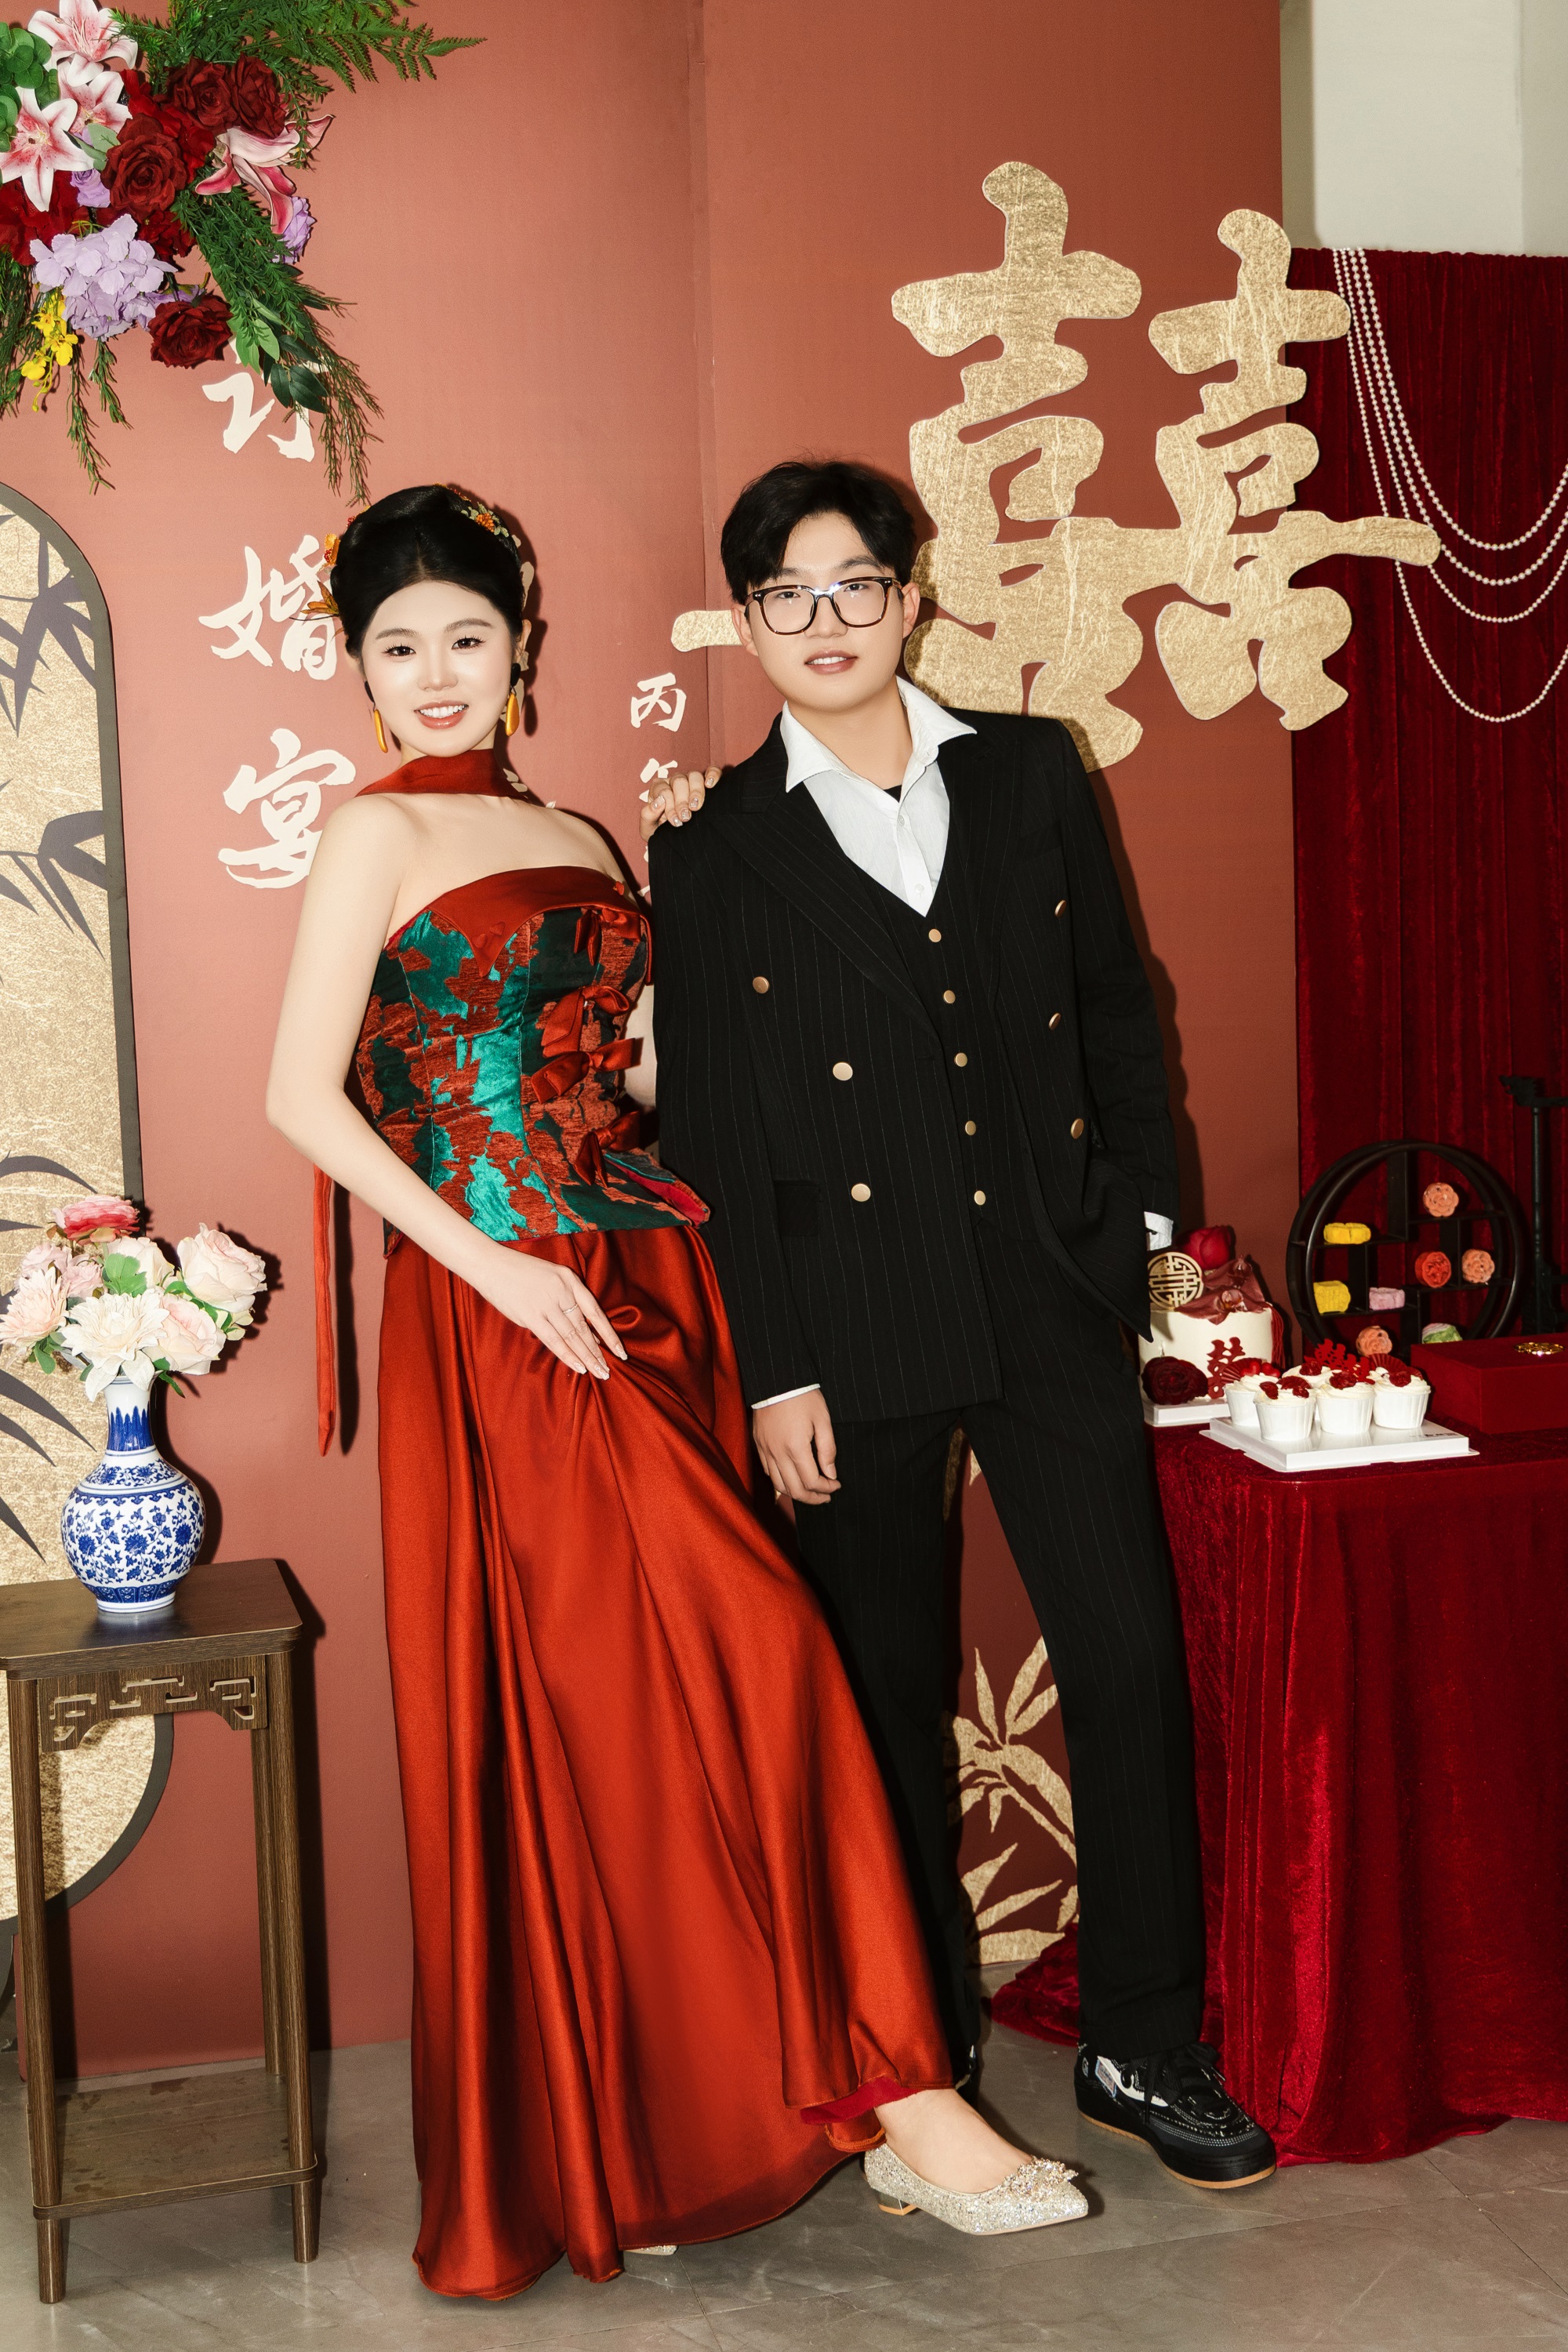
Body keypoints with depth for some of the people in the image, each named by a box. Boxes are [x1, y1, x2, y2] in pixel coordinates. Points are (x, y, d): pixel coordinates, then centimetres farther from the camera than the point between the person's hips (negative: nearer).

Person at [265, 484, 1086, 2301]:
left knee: (657, 1713, 8)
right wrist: (493, 1264, -14)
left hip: (648, 1297, 7)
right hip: (506, 1324, -7)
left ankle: (627, 2133, 22)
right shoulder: (379, 834, -1)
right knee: (758, 1656, -12)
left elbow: (646, 1065, 13)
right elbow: (304, 1097, -8)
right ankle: (884, 2089, -1)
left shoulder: (569, 841, 17)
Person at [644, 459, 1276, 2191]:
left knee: (1130, 1658, 0)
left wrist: (1141, 1222, 6)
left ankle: (1144, 2047, 15)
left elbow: (1118, 1011, 13)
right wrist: (770, 1371, -4)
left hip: (1048, 1291, 2)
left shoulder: (1031, 774, 8)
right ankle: (922, 2045, 26)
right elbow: (706, 1129, -1)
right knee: (888, 1691, 9)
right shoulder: (715, 843, 0)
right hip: (853, 1323, -2)